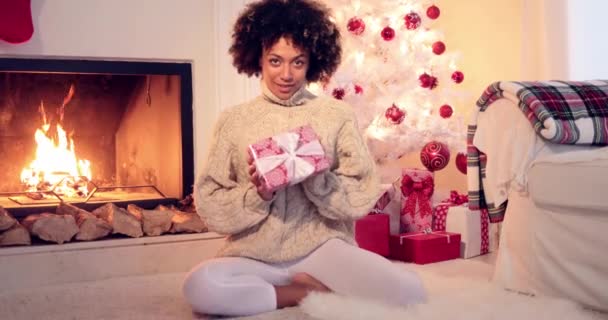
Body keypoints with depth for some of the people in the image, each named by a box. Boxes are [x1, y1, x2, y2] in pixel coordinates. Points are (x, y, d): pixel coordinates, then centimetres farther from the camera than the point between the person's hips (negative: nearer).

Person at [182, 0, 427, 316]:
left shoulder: (338, 115, 2)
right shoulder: (233, 120, 4)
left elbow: (361, 199, 1)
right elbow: (210, 205, 1)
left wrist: (317, 179, -18)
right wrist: (257, 195, -17)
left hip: (323, 248, -1)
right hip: (254, 255, 1)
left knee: (410, 291, -25)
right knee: (200, 286, -32)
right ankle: (321, 292, -10)